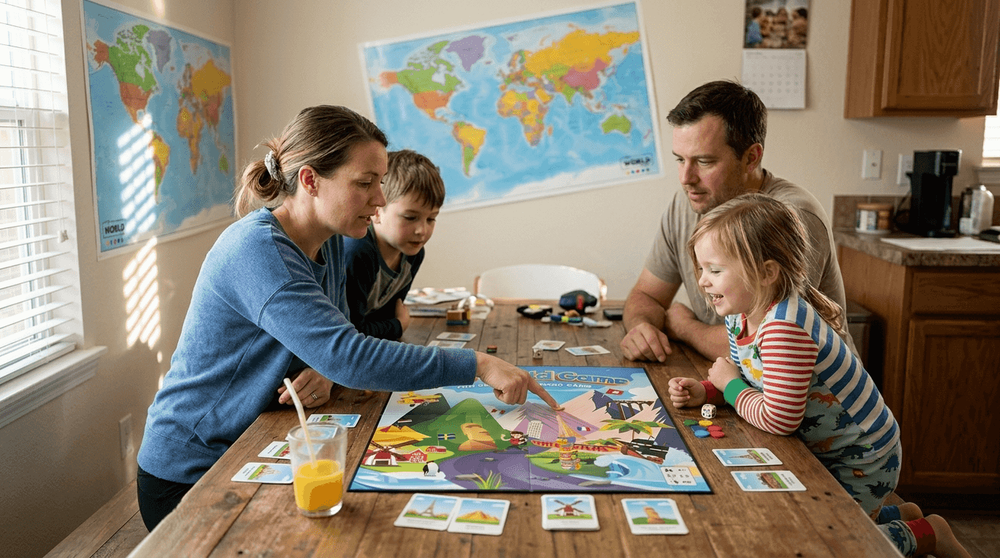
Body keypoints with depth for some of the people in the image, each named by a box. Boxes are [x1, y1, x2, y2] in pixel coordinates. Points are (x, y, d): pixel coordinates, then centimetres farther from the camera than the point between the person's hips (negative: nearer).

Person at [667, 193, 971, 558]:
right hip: (820, 449, 9)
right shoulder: (740, 315, -5)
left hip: (862, 461, -9)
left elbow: (778, 419, -36)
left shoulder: (783, 329, -36)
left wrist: (729, 385, -21)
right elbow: (747, 381, 8)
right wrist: (704, 392, -11)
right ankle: (899, 515, 38)